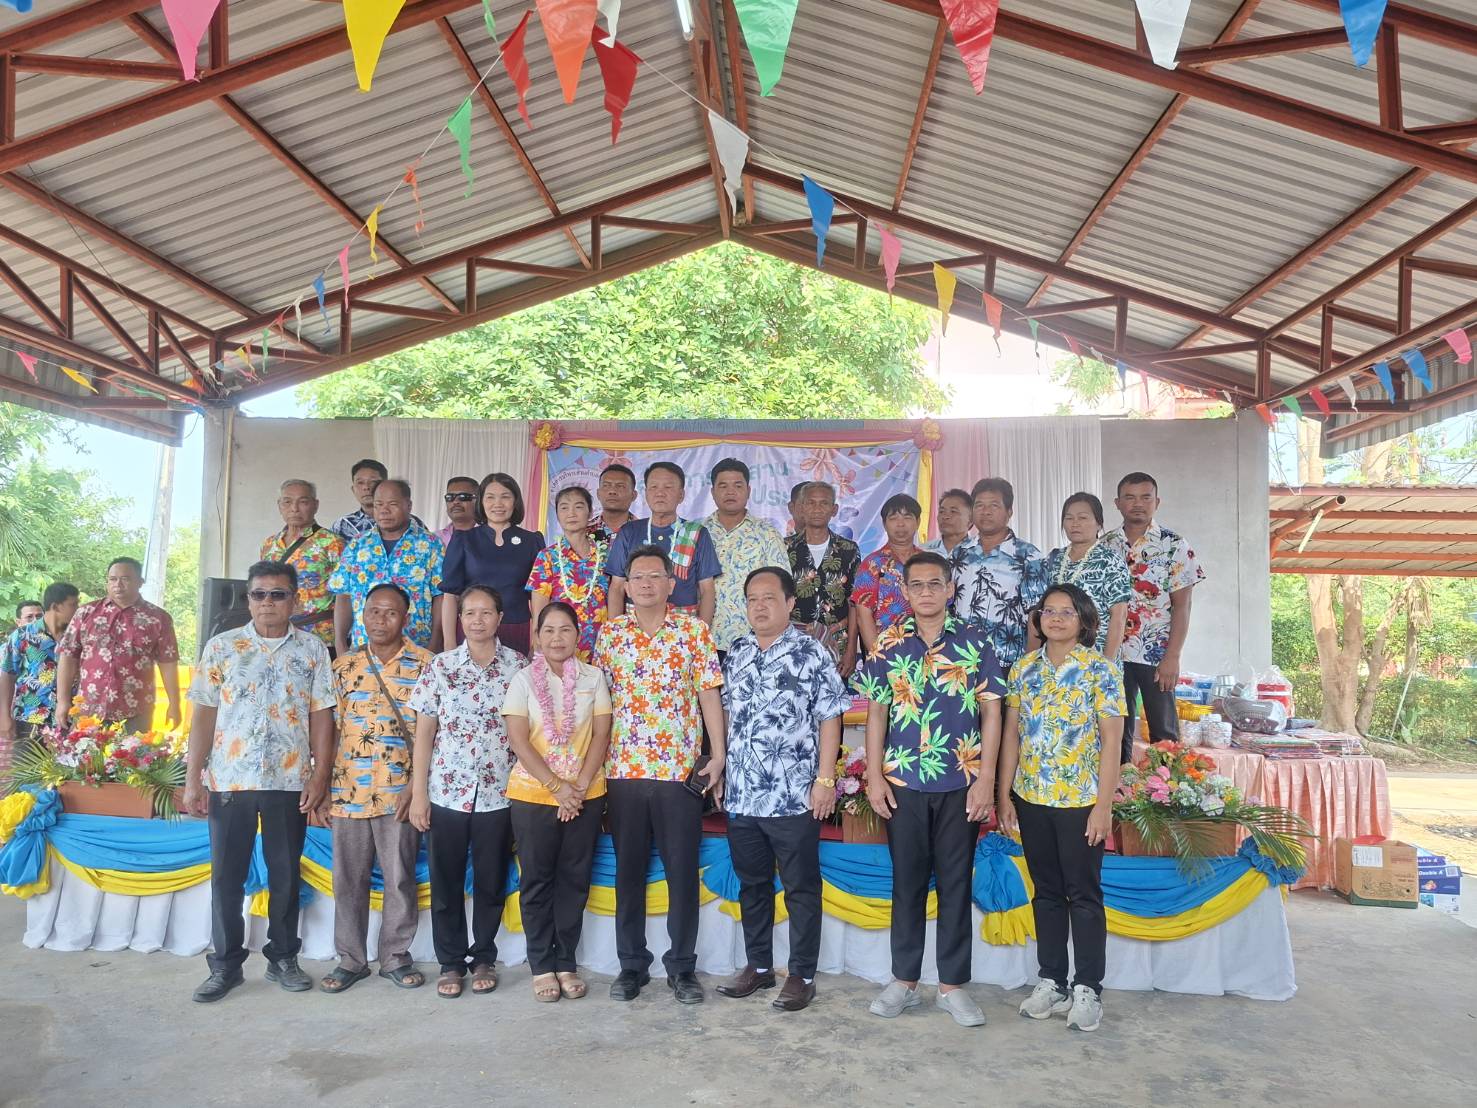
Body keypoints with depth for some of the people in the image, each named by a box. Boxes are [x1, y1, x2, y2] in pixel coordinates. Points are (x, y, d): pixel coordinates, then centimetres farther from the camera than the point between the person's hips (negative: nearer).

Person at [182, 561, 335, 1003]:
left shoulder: (313, 649, 2)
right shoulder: (221, 646, 3)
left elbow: (321, 717, 1)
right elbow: (204, 716, 3)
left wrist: (320, 777, -6)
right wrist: (193, 779, -2)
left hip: (290, 782, 0)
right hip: (228, 780, 0)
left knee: (285, 875, 10)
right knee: (226, 876, 7)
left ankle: (282, 958, 24)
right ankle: (225, 964, 21)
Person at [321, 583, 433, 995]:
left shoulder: (425, 665, -1)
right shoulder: (343, 666, 8)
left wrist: (415, 784, -10)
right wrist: (323, 784, 3)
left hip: (401, 791, -2)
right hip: (348, 790, 3)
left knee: (401, 878, 6)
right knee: (348, 879, 10)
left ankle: (396, 957, 21)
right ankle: (350, 959, 23)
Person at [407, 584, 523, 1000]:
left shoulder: (518, 667, 1)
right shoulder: (439, 666, 2)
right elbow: (424, 734, 2)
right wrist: (418, 793, -2)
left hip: (498, 793, 0)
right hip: (446, 792, 0)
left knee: (491, 882, 9)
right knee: (446, 883, 8)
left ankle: (484, 958, 26)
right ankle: (450, 962, 23)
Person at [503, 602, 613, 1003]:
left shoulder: (593, 678, 2)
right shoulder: (523, 680, -2)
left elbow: (601, 735, -1)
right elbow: (518, 741, -7)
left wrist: (579, 787, -10)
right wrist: (556, 787, -14)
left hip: (586, 796, 1)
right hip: (532, 795, -1)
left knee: (574, 880, 7)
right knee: (537, 881, 6)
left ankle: (566, 963, 19)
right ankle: (542, 966, 17)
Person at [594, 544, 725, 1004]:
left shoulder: (694, 629, 1)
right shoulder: (609, 634, 6)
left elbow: (709, 694, 0)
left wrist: (718, 756, -6)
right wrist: (595, 761, 5)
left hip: (681, 770, -2)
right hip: (623, 771, 2)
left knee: (683, 872, 5)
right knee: (628, 870, 10)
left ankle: (682, 967, 19)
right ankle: (632, 965, 24)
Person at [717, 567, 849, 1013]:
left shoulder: (811, 653, -7)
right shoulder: (736, 654, 10)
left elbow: (829, 719, -8)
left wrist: (825, 779, -12)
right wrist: (720, 768, 13)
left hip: (794, 796, -5)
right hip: (740, 795, 6)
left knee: (801, 888, 6)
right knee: (752, 885, 16)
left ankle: (802, 975, 17)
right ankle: (758, 966, 30)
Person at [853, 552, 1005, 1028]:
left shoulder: (974, 643, 0)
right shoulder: (889, 643, 3)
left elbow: (991, 712, 0)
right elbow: (876, 712, 5)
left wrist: (986, 779, -6)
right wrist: (874, 776, -1)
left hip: (961, 783, -1)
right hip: (902, 782, 1)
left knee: (956, 882, 8)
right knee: (907, 881, 10)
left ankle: (952, 985, 20)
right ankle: (904, 981, 23)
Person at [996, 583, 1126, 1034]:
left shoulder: (1101, 670, -6)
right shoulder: (1023, 669, 5)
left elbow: (1111, 741, -8)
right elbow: (1011, 734, 7)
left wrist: (1103, 805, -13)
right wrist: (1004, 794, 3)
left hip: (1082, 800, -4)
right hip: (1031, 798, 4)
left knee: (1084, 894, 5)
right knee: (1046, 892, 13)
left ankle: (1088, 988, 18)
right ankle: (1051, 980, 25)